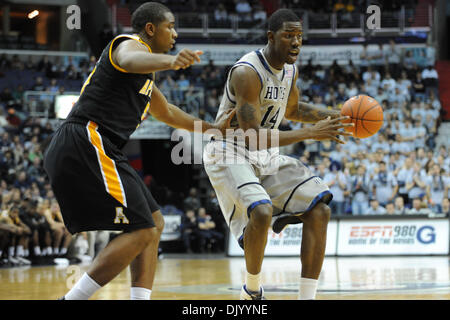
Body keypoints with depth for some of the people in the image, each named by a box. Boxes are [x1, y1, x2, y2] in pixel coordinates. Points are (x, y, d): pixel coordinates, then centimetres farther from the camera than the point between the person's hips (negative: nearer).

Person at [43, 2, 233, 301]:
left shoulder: (145, 73, 28)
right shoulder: (129, 44, -3)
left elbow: (166, 112, 45)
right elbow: (131, 61, -31)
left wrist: (212, 128, 46)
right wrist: (170, 61, -52)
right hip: (85, 143, -11)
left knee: (155, 224, 13)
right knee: (141, 231, -15)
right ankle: (71, 300, -17)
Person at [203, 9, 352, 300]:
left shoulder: (290, 71, 2)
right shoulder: (247, 73, -25)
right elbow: (253, 138, -30)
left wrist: (332, 116, 8)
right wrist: (311, 133, -31)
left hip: (267, 156, 8)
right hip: (230, 155, -8)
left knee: (319, 210, -5)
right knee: (261, 211, -33)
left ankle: (307, 298, -2)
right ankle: (252, 291, -9)